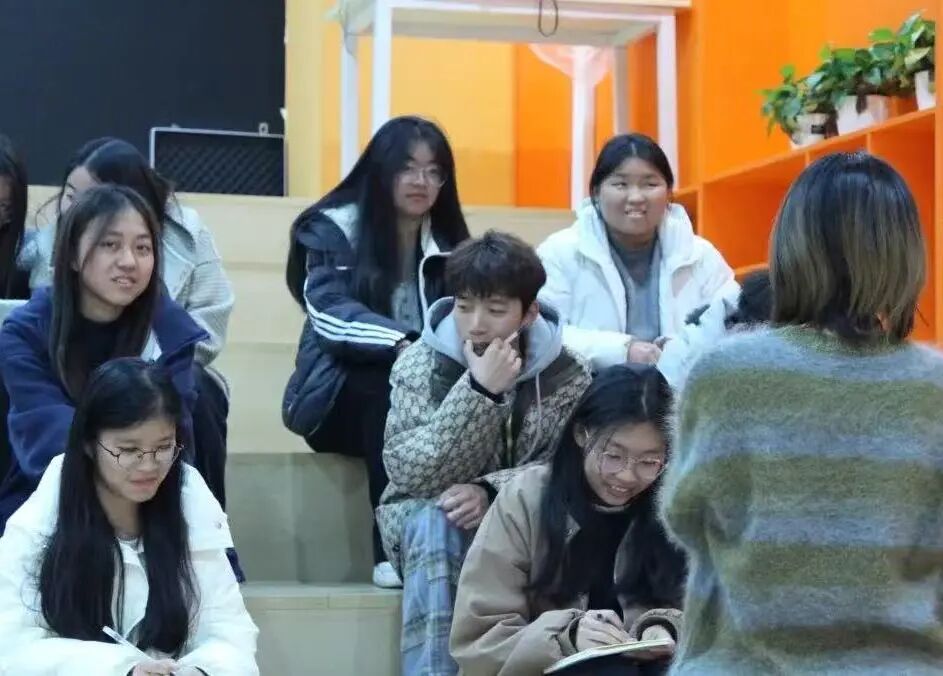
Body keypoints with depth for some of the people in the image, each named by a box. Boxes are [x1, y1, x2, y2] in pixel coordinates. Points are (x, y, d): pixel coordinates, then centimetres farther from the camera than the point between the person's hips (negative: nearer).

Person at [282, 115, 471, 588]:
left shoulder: (447, 243, 12)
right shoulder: (333, 229, -3)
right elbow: (330, 314, -19)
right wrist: (401, 343, -36)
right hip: (338, 394, -3)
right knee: (392, 383, -36)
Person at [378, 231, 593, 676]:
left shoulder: (567, 373, -7)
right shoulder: (419, 365, -12)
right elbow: (411, 474, -22)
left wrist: (491, 492, -31)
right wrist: (479, 391, -32)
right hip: (425, 521, -1)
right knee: (437, 522, -35)